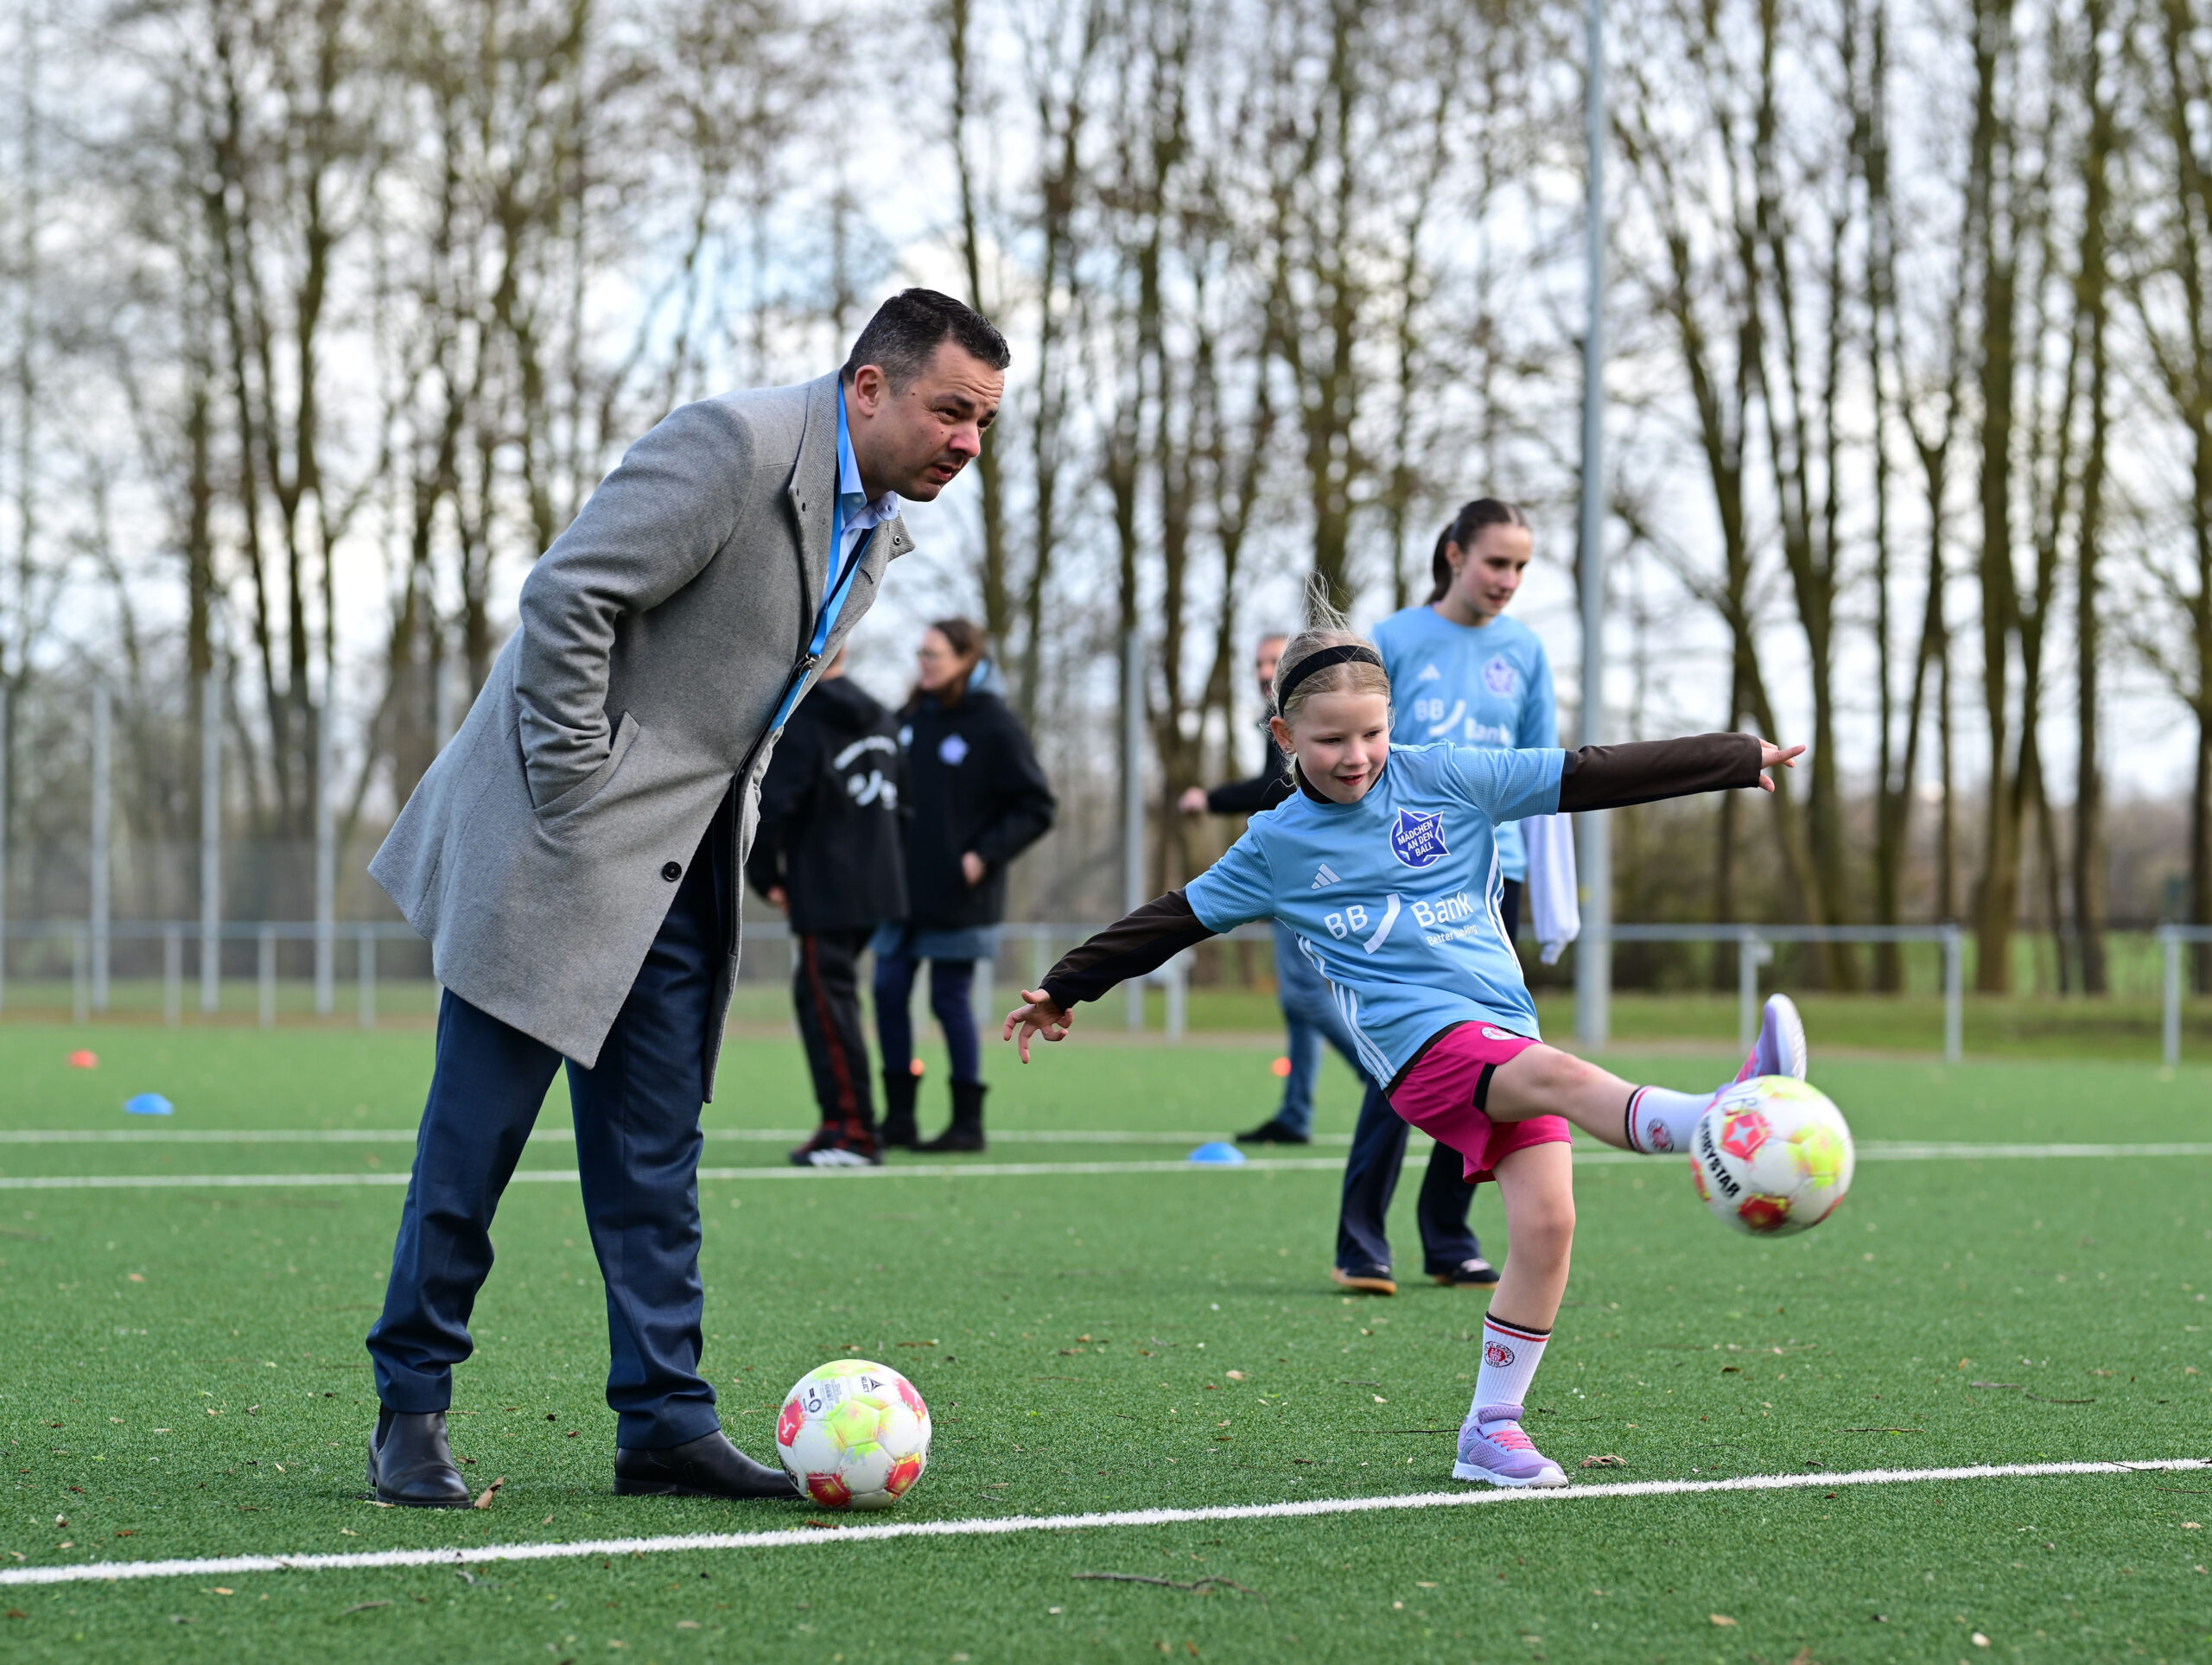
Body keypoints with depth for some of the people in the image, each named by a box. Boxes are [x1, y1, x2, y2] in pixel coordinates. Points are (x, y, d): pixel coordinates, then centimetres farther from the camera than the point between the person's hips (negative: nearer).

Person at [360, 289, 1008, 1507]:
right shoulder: (733, 446, -17)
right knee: (476, 1129, -2)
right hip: (570, 843, -8)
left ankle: (664, 1422, 12)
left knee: (654, 1155, 8)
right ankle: (409, 1410, 7)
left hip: (679, 869, 8)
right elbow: (565, 595, -21)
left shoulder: (874, 530, 12)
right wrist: (572, 791, -19)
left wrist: (726, 816, 13)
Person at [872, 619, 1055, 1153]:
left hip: (956, 898, -6)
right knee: (889, 993, 3)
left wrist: (984, 855, -15)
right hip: (902, 889, 6)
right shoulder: (910, 720, 9)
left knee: (951, 1003, -2)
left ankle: (968, 1123, 9)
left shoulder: (995, 726, -8)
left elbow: (1037, 808, -7)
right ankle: (899, 1118, 12)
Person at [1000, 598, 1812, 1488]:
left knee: (1546, 1222, -12)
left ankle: (1492, 1428, -1)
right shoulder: (1276, 846, 9)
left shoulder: (1444, 777, 9)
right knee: (1564, 1077, -32)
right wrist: (1066, 987, 26)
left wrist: (1737, 757, 10)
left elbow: (1591, 775, 8)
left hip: (1505, 1030, 4)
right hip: (1420, 1038, -4)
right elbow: (1177, 918, 20)